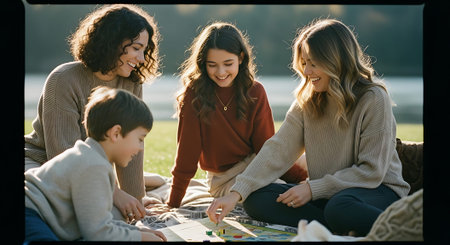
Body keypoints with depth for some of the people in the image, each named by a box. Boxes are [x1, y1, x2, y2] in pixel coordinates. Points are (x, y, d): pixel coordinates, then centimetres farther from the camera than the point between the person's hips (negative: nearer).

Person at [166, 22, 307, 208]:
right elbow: (187, 151, -12)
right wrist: (173, 204, -13)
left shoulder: (255, 92, -6)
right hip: (224, 177, -3)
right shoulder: (194, 94, -14)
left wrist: (305, 177, -18)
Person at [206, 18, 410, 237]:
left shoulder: (374, 99, -12)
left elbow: (372, 171, -14)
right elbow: (278, 149, -5)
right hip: (327, 193, 7)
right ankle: (346, 229, -25)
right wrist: (236, 193, -17)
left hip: (379, 190, -7)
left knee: (340, 208, -42)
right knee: (255, 199, -17)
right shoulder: (307, 101, 5)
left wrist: (313, 188, -17)